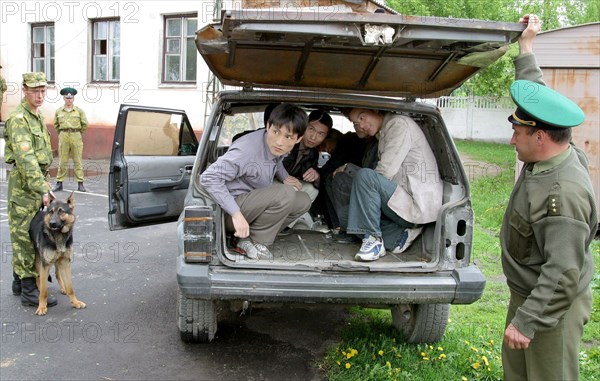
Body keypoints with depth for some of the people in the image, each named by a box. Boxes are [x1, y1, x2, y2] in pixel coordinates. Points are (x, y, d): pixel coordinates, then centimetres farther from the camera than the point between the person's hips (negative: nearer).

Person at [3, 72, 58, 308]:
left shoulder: (38, 117, 14)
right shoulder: (18, 119, -16)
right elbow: (25, 159, -25)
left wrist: (45, 182, 20)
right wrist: (42, 189, -27)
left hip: (36, 182, 9)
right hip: (23, 185, -9)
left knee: (24, 235, 16)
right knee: (25, 237, -5)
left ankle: (20, 280, 28)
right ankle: (29, 291, 0)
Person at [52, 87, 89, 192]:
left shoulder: (79, 111, 1)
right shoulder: (58, 111, 7)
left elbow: (85, 124, 7)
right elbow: (56, 125, 18)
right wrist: (62, 133, 14)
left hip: (76, 137, -1)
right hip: (63, 137, 1)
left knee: (78, 161, 1)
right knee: (62, 161, 3)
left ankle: (80, 184, 3)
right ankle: (59, 183, 8)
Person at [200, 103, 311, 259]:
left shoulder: (278, 148, -2)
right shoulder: (247, 151, -27)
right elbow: (208, 178, -29)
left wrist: (285, 177, 5)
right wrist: (236, 214, -31)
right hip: (229, 212, -9)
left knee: (303, 201, 1)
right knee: (286, 193, -26)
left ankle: (249, 238, -2)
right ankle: (257, 241, -7)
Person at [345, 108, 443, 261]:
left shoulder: (399, 124, -9)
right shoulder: (383, 134, 21)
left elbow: (386, 172, -17)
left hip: (419, 205, -10)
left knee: (364, 176, -26)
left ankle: (374, 240, -20)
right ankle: (399, 235, -2)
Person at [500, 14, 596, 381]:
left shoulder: (563, 196, -32)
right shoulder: (551, 155, -4)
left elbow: (562, 276, -32)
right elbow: (536, 97, 12)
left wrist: (526, 322, -27)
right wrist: (526, 47, 18)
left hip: (551, 308, -10)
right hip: (526, 294, 10)